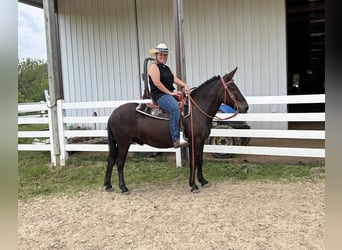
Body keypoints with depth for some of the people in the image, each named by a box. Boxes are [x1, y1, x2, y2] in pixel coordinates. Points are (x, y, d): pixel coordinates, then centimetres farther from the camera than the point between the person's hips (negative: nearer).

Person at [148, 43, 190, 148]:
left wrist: (185, 85, -8)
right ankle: (176, 139, -37)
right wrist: (170, 93, -15)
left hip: (169, 94, 10)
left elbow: (175, 79, 12)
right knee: (175, 108, -33)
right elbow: (157, 82, -14)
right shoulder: (154, 66, -2)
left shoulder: (166, 68, 24)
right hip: (159, 95, -9)